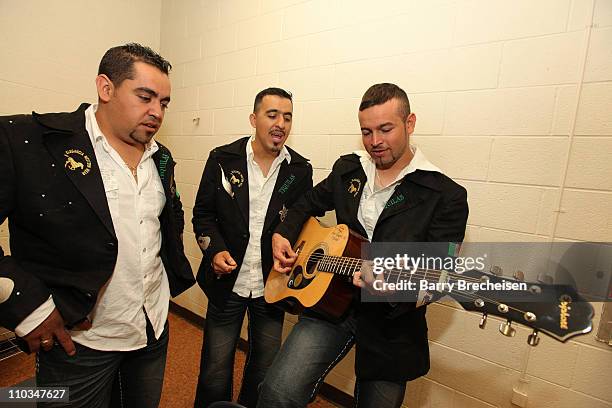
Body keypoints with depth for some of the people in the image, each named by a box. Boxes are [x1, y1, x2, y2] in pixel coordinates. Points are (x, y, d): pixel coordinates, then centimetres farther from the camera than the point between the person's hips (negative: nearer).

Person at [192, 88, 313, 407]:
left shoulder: (301, 169, -1)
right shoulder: (223, 159, -4)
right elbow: (203, 214, 1)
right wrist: (215, 250, -15)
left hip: (272, 285, 2)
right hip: (227, 284, -1)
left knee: (263, 369, 20)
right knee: (215, 371, 13)